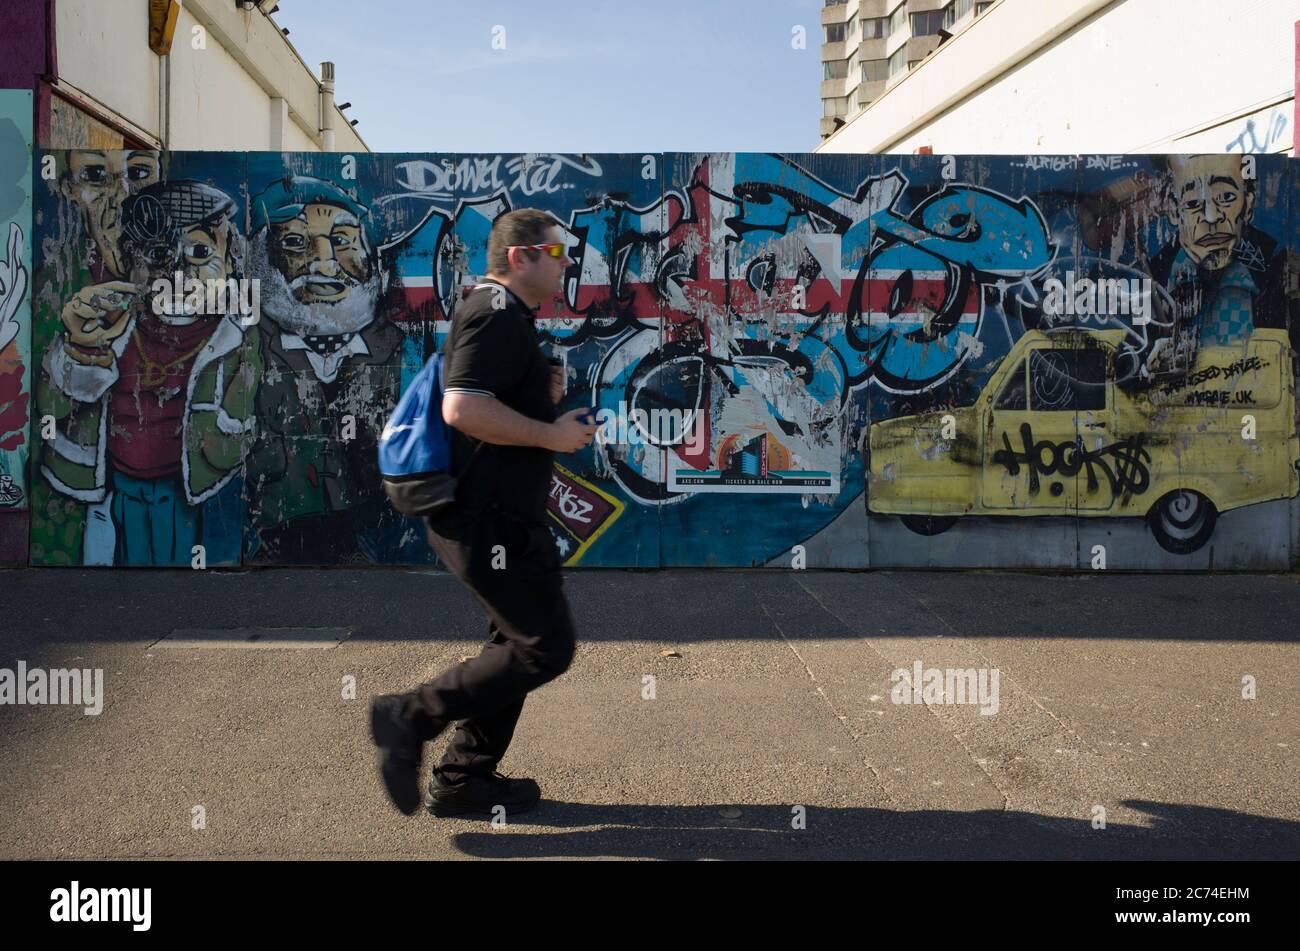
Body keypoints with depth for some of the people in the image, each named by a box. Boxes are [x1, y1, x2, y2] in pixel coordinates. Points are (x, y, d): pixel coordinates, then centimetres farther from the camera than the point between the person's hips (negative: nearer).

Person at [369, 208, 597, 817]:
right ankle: (411, 717, 1)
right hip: (489, 520, -11)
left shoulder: (507, 318, 19)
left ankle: (463, 780, 25)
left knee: (519, 642, 17)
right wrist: (552, 435, -19)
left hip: (496, 515, 11)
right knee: (547, 647, -6)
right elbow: (463, 408, -28)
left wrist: (544, 393, 11)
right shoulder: (496, 315, -15)